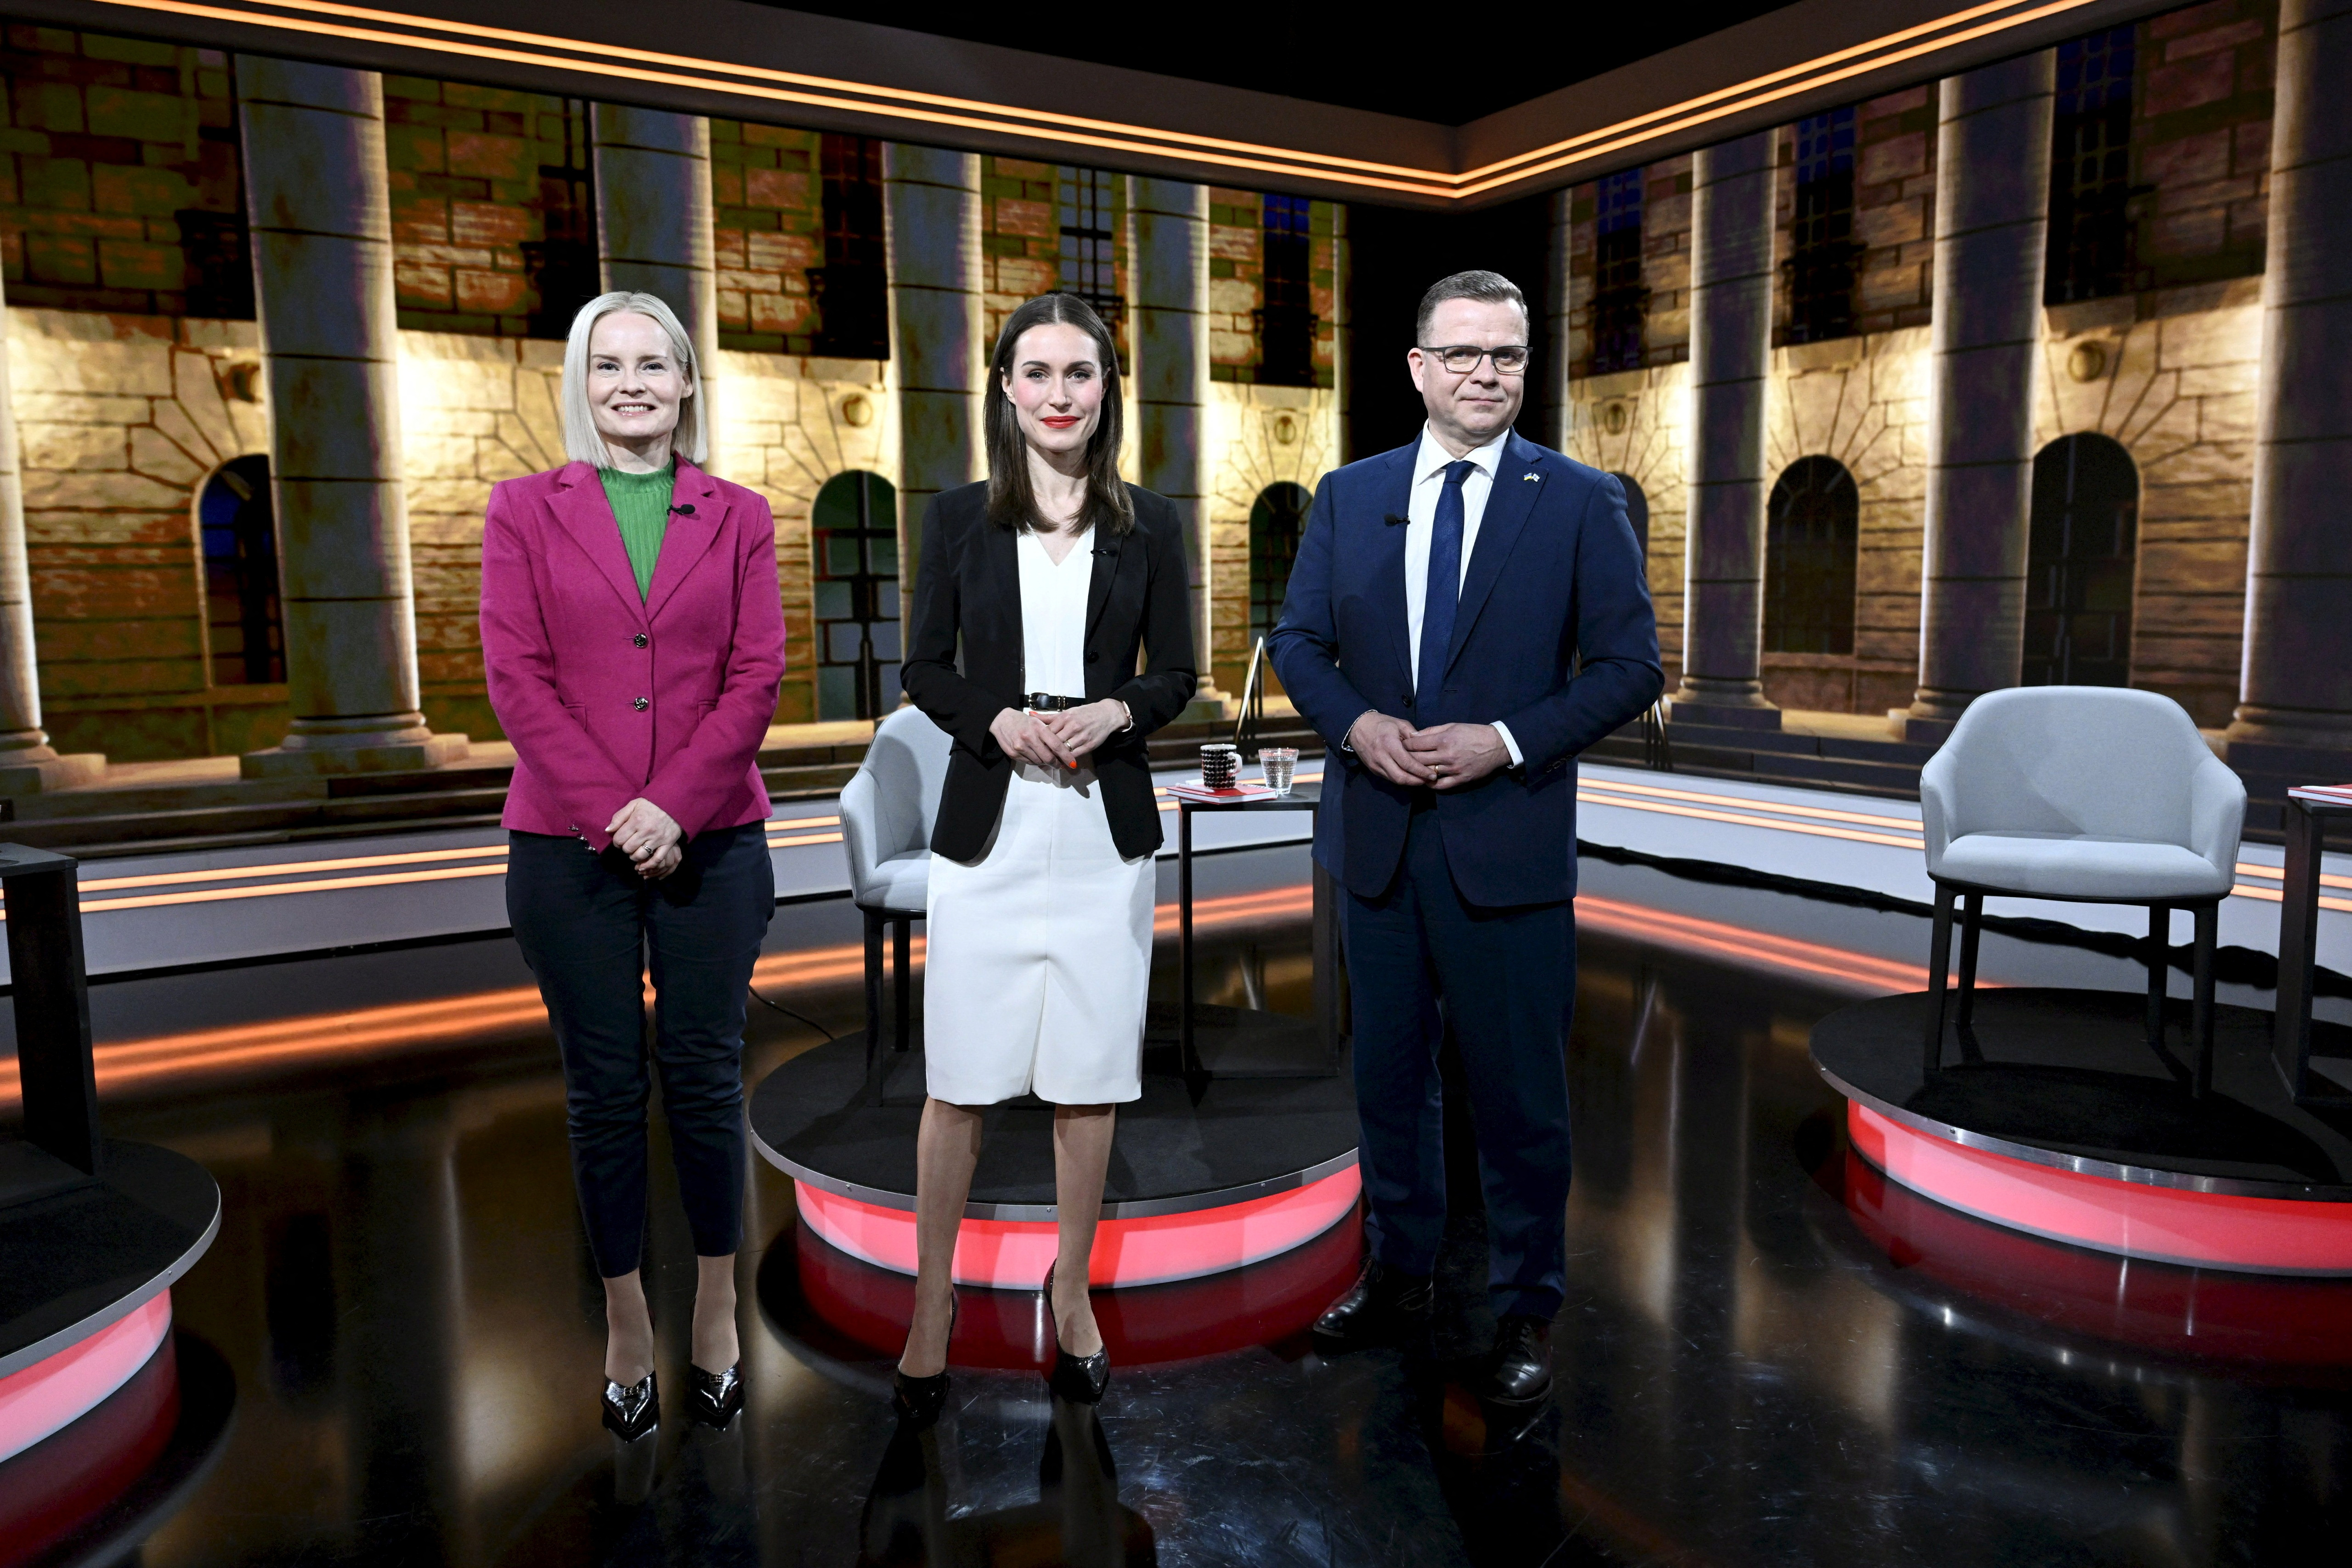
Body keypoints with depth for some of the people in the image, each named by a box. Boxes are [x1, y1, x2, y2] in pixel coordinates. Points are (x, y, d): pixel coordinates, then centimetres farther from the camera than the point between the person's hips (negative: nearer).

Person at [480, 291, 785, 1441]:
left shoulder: (738, 517, 7)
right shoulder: (525, 510, 6)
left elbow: (757, 674, -1)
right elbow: (517, 676, -2)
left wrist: (675, 804, -13)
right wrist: (611, 812, -12)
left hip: (711, 840, 0)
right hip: (568, 846, 0)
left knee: (705, 1078, 6)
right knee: (602, 1088, 8)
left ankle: (717, 1319, 23)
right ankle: (626, 1327, 23)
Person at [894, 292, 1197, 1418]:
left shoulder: (1148, 523, 5)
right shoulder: (958, 517, 4)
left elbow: (1176, 674, 7)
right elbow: (924, 668, 5)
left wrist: (1115, 711, -13)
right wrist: (996, 721, -14)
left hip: (1106, 829, 1)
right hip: (988, 827, -1)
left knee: (1090, 1078, 9)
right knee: (958, 1081, 4)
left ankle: (1071, 1291, 29)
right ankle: (933, 1302, 22)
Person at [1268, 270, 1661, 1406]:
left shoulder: (1581, 501, -1)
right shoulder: (1348, 496, 7)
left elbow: (1630, 665, -4)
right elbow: (1298, 641, 9)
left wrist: (1509, 741, -16)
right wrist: (1356, 724, -10)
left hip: (1508, 840, -3)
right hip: (1375, 838, 3)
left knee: (1520, 1091, 6)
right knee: (1388, 1075, 16)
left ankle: (1525, 1312, 25)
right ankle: (1398, 1275, 35)